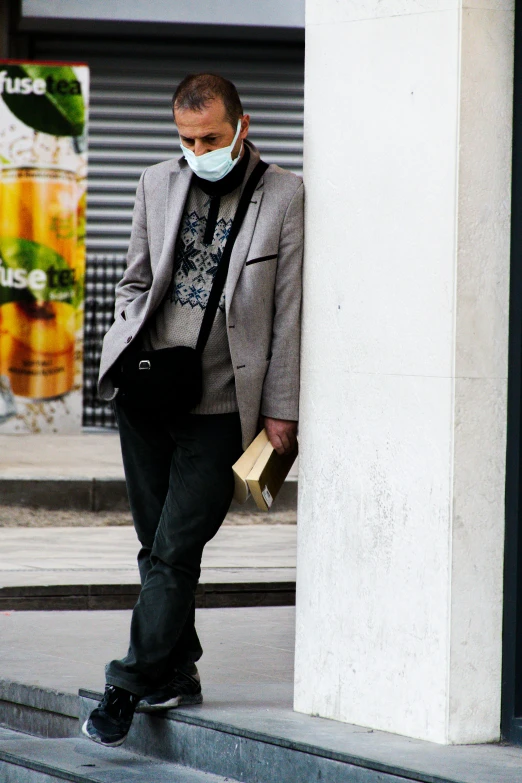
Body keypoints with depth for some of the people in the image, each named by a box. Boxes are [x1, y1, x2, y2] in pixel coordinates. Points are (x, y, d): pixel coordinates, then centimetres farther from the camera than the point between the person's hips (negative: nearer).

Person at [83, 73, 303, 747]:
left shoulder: (283, 196, -3)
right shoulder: (158, 184, 9)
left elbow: (289, 310, -2)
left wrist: (281, 409, -4)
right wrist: (136, 345, 3)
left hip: (221, 406, -4)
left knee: (175, 550, -8)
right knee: (156, 545, 10)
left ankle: (133, 683, -1)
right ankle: (177, 675, 22)